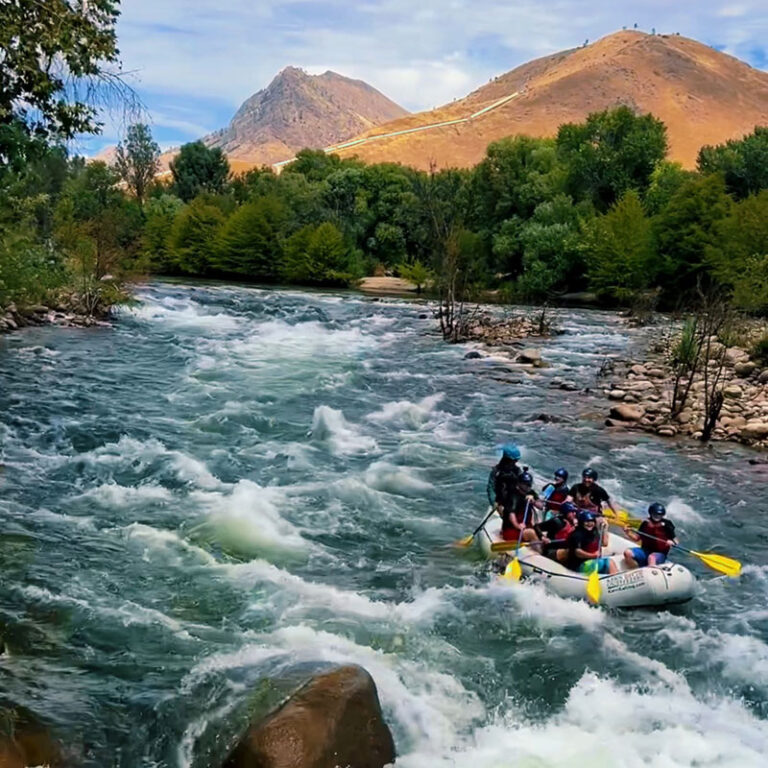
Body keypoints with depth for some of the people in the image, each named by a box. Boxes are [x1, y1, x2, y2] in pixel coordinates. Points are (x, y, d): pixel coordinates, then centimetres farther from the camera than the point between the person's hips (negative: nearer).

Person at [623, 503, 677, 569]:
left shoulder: (666, 527, -5)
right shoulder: (645, 524, 4)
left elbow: (675, 541, -1)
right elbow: (637, 538, 11)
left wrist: (671, 542, -24)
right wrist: (628, 534, -7)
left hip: (660, 553, -4)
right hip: (645, 551, 5)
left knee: (651, 557, -40)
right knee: (627, 553, -19)